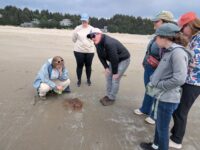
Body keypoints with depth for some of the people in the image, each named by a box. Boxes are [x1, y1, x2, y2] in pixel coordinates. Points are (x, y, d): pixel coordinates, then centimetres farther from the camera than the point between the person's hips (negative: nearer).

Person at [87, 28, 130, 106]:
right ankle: (108, 95, 24)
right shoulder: (97, 43, -8)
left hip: (123, 60, -8)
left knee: (115, 79, -8)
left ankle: (111, 98, 8)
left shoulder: (109, 43, -36)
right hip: (113, 60, 9)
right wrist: (106, 67, -7)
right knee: (108, 77, 10)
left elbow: (114, 58, -32)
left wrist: (115, 72, -23)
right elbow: (101, 56, 1)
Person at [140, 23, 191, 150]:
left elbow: (179, 79, -28)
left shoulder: (177, 52, -20)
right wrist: (154, 81, 4)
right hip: (163, 96, 9)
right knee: (159, 124, 24)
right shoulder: (168, 51, 8)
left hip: (168, 98, -9)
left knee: (162, 128, 9)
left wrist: (159, 85, -17)